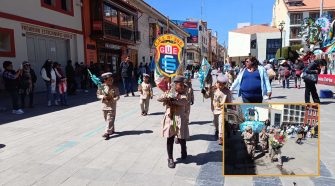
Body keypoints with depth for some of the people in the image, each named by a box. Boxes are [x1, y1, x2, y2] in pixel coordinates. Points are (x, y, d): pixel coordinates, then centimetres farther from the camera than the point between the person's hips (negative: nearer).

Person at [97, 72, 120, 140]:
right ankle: (112, 130, 31)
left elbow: (118, 96, -4)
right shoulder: (101, 87, -1)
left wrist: (113, 99, -23)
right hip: (104, 106, 4)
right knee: (107, 120, 14)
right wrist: (103, 97, -15)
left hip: (112, 106, -3)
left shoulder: (115, 88, -6)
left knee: (110, 120, -9)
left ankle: (107, 133, -10)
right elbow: (98, 95, 4)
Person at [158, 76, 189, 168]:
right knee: (170, 139, 3)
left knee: (182, 138, 8)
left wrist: (172, 100, -23)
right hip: (170, 118, 0)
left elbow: (184, 102, -20)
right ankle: (170, 158, 15)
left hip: (180, 118, 0)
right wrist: (167, 96, -23)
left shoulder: (183, 94, 1)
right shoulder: (169, 92, 4)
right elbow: (159, 99, -6)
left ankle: (184, 152, 38)